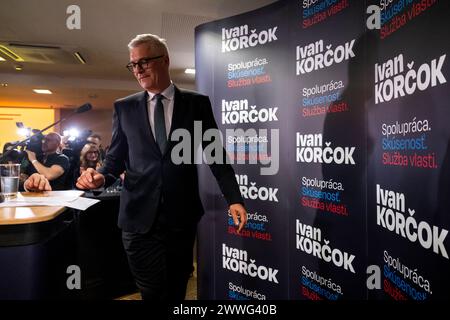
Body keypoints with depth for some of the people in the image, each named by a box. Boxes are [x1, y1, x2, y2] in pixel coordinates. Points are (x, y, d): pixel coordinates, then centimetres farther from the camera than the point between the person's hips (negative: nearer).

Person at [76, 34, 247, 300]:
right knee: (153, 292, 6)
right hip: (139, 217, 1)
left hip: (182, 216, 0)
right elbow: (116, 156, 9)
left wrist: (234, 198, -7)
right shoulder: (125, 108, 7)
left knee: (176, 290, 15)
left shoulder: (197, 103, 2)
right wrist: (101, 175, -13)